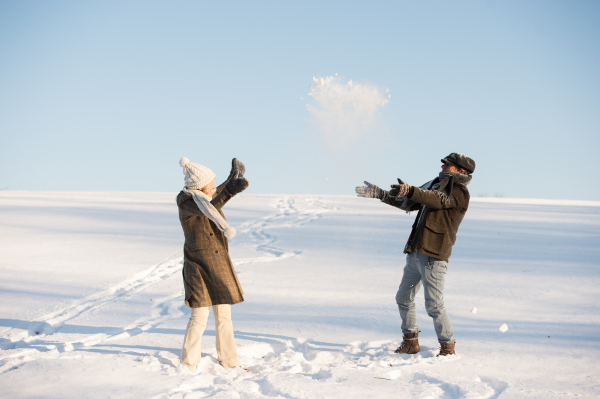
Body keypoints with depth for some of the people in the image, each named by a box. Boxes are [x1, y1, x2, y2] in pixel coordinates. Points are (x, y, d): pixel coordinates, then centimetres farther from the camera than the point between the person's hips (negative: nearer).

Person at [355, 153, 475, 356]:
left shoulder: (459, 192, -6)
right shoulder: (435, 185, 21)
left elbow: (438, 200, -27)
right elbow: (408, 203, 25)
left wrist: (410, 190, -42)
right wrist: (379, 194, 20)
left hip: (434, 255, -9)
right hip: (415, 253, 9)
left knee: (434, 305, -12)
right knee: (403, 298, 15)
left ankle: (448, 347, 0)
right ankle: (410, 343, 26)